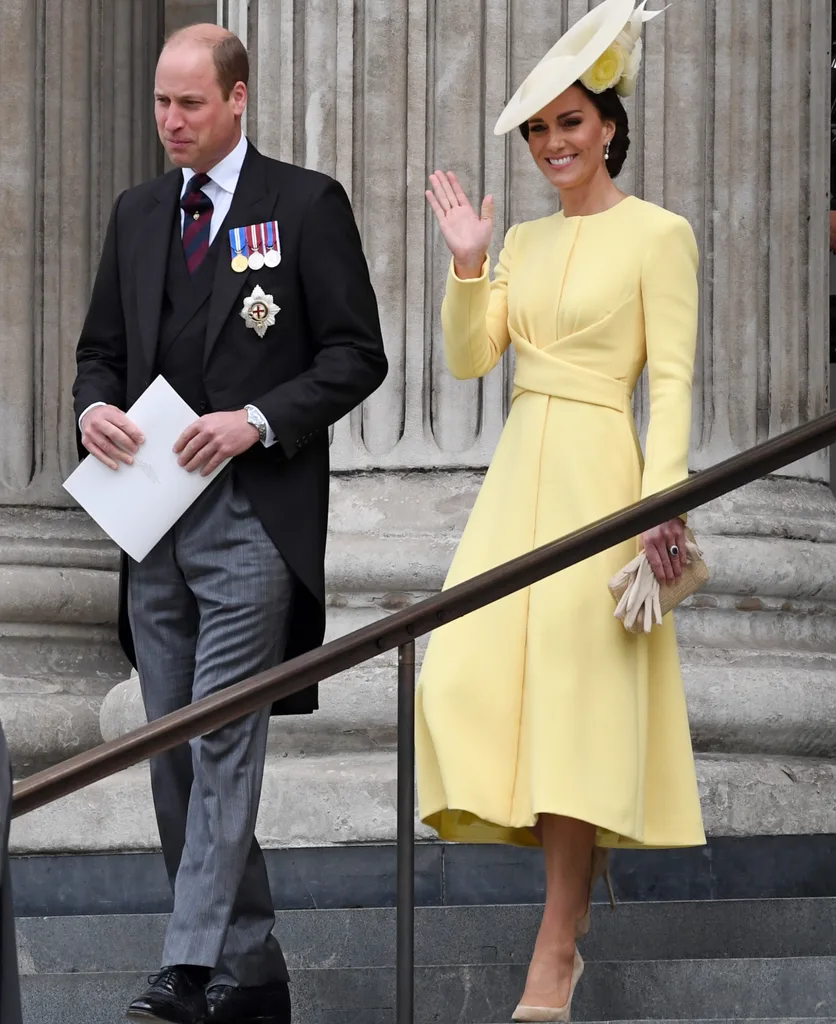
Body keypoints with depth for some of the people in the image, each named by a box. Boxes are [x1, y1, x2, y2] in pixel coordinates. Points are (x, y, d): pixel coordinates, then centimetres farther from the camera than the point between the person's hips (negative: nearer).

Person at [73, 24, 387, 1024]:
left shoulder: (306, 204, 0)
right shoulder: (137, 212, 16)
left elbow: (356, 354, -3)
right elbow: (102, 346, 22)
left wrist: (259, 418, -16)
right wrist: (94, 405, -1)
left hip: (253, 514, -6)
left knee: (223, 744, -15)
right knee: (172, 757, 6)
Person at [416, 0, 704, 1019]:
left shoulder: (657, 234, -3)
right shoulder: (525, 239, 15)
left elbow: (673, 378, -9)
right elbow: (469, 357, 11)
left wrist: (662, 499, -18)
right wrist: (466, 263, -4)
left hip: (595, 471, -7)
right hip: (517, 472, 7)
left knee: (574, 688, -8)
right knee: (473, 675, -2)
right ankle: (581, 862, 15)